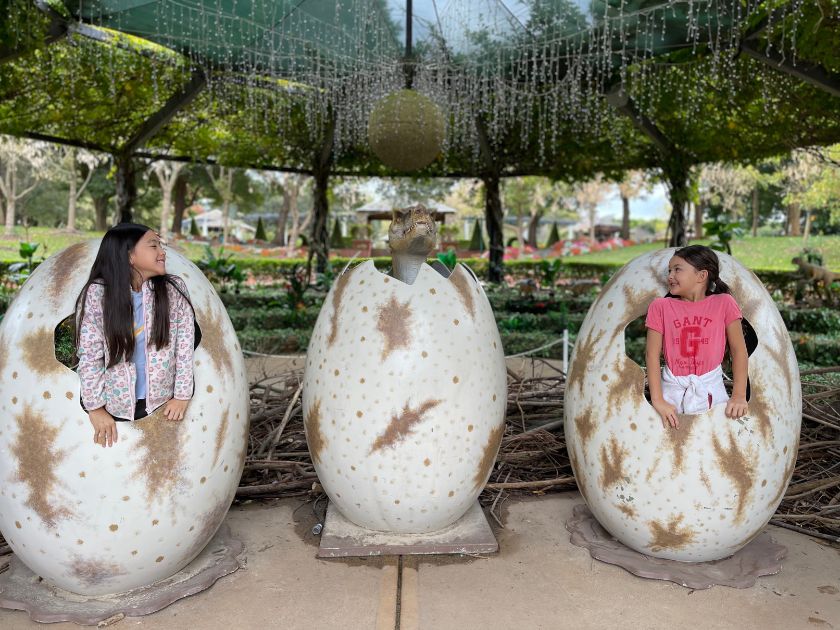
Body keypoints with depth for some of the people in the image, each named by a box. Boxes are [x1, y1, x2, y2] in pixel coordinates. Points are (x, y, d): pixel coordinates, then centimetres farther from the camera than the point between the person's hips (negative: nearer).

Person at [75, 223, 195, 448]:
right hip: (114, 406, -1)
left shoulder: (174, 290, -7)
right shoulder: (96, 294, -11)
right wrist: (95, 407, -6)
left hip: (163, 403, 1)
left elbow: (185, 344, -4)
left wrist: (182, 395, -5)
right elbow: (89, 356, -8)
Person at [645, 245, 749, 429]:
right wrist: (657, 400, -15)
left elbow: (738, 349, -2)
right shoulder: (660, 306, -2)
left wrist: (739, 396, -10)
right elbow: (652, 353, -6)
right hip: (672, 390, 0)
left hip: (710, 389, 0)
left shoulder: (723, 303, -2)